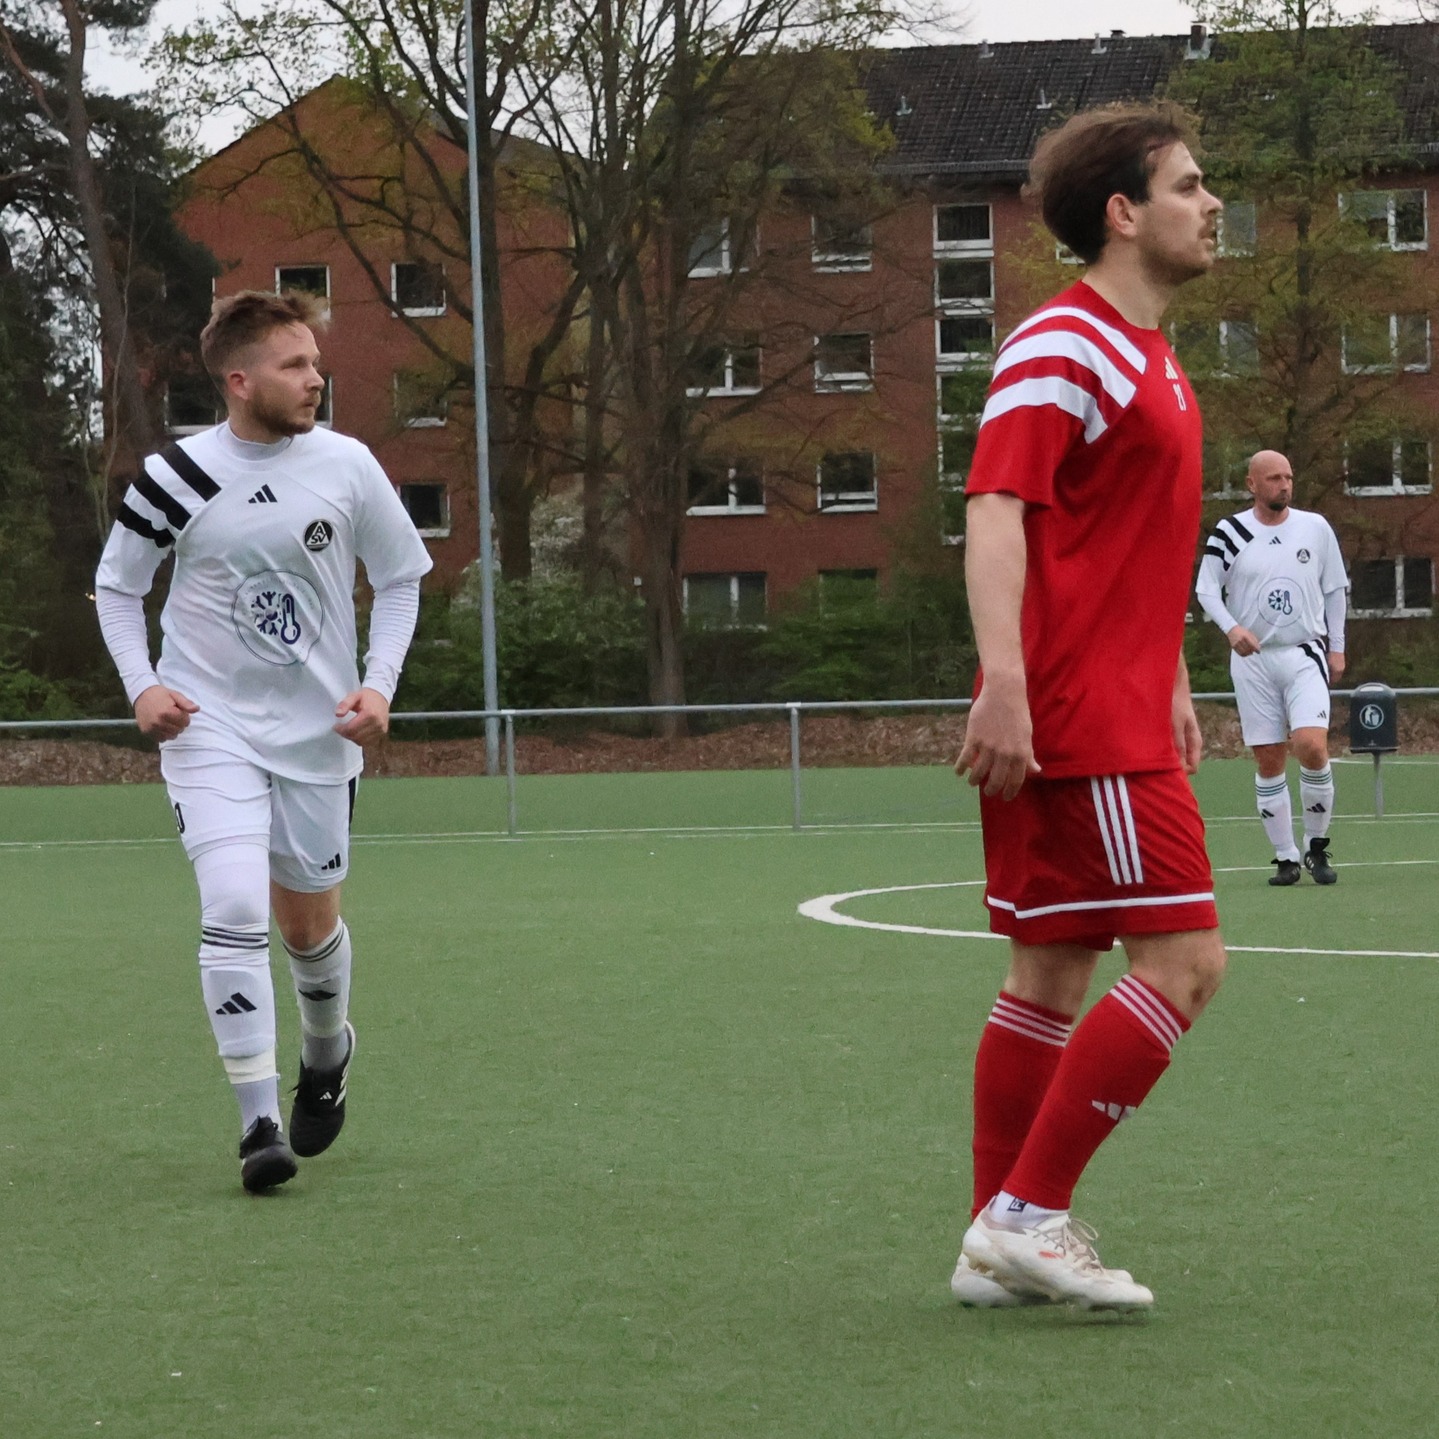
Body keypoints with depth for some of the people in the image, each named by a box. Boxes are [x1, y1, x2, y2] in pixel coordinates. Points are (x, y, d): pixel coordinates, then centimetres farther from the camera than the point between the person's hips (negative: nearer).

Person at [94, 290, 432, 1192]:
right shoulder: (176, 475, -8)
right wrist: (142, 685, -9)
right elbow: (117, 586, 6)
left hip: (319, 731, 2)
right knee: (235, 911, -19)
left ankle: (327, 1051, 45)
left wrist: (379, 683, -5)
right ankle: (260, 1122, -14)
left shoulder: (347, 466, -4)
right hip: (210, 729, -2)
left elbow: (402, 577, 8)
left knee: (310, 924, 13)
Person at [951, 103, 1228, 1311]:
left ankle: (1004, 1245, 15)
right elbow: (994, 515, -22)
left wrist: (1172, 687, 24)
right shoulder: (1063, 347, -12)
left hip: (1118, 711, 10)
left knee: (1053, 974, 10)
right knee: (1183, 958, -10)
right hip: (1073, 722, -10)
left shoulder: (1151, 360, 18)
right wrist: (1005, 684, -30)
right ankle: (1026, 1216, -5)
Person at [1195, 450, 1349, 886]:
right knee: (1269, 763, 0)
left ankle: (1317, 845, 0)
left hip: (1305, 654, 0)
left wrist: (1336, 646, 11)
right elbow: (1206, 589, 0)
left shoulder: (1316, 528, 5)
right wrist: (1232, 628, -17)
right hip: (1253, 658, 0)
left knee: (1312, 747, -17)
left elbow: (1335, 589, 13)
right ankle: (1285, 857, 8)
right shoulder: (1229, 533, 0)